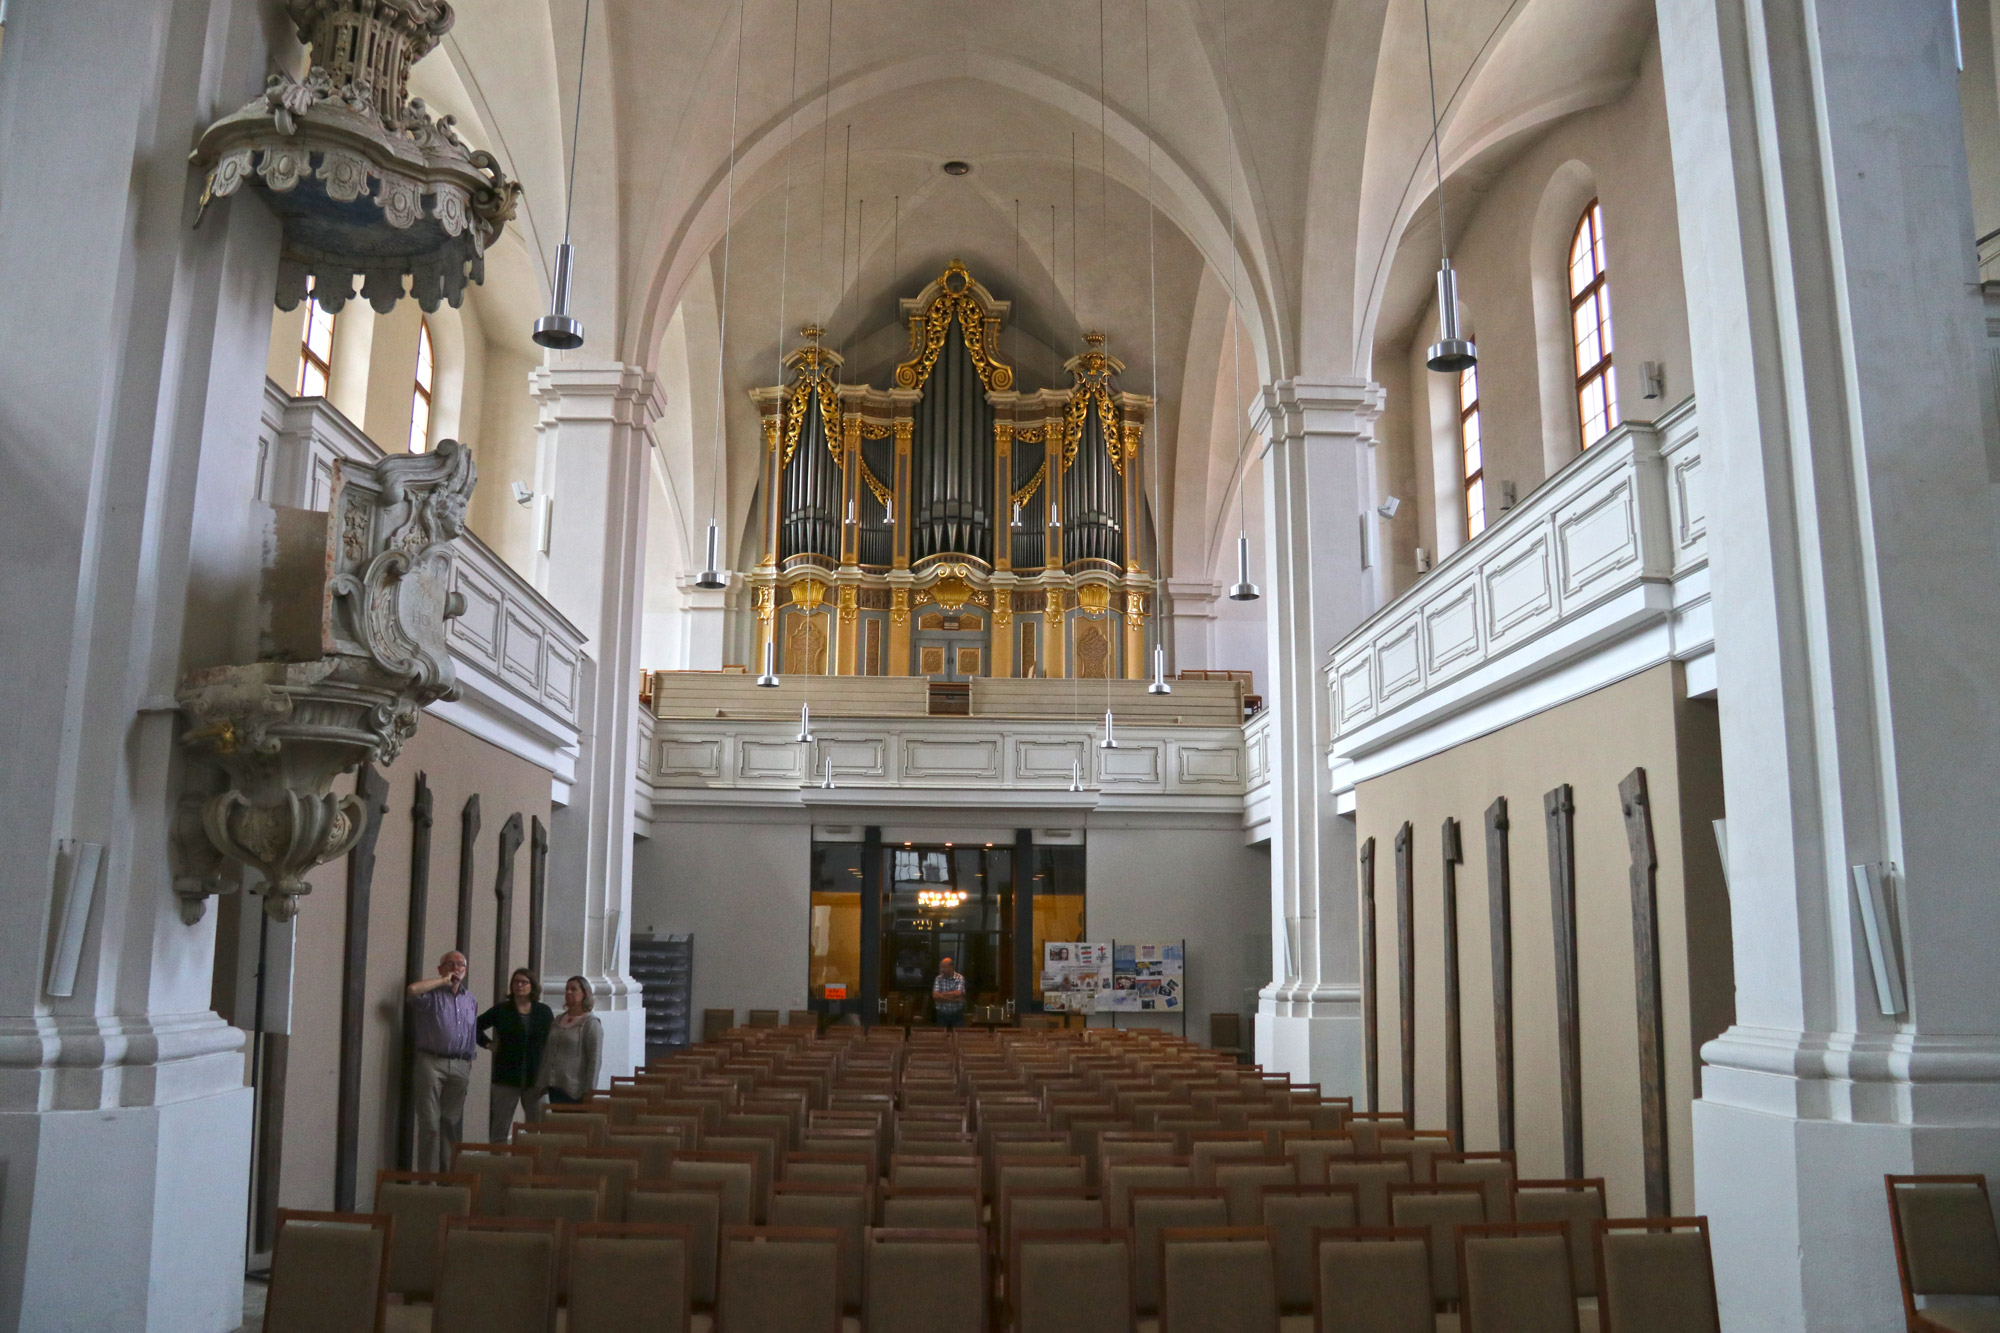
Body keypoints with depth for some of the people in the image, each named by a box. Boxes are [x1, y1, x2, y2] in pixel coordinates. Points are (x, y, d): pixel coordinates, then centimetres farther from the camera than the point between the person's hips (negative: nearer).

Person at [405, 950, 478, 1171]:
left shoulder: (470, 1000, 17)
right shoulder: (432, 994, 0)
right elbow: (412, 990, -23)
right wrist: (444, 980, -11)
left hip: (460, 1067, 5)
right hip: (432, 1063, -5)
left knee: (453, 1124, 9)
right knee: (430, 1124, -6)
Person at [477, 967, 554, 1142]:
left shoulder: (543, 1012, 5)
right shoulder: (502, 1010, 2)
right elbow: (476, 1026, 11)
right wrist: (488, 1043, 1)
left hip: (535, 1078, 1)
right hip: (507, 1077, -1)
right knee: (499, 1128, 1)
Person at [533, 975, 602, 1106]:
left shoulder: (591, 1023, -5)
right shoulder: (558, 1021, 16)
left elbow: (594, 1059, -11)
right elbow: (546, 1052, 18)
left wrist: (589, 1090, -16)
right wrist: (542, 1083, 13)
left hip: (575, 1090, -7)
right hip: (554, 1086, 7)